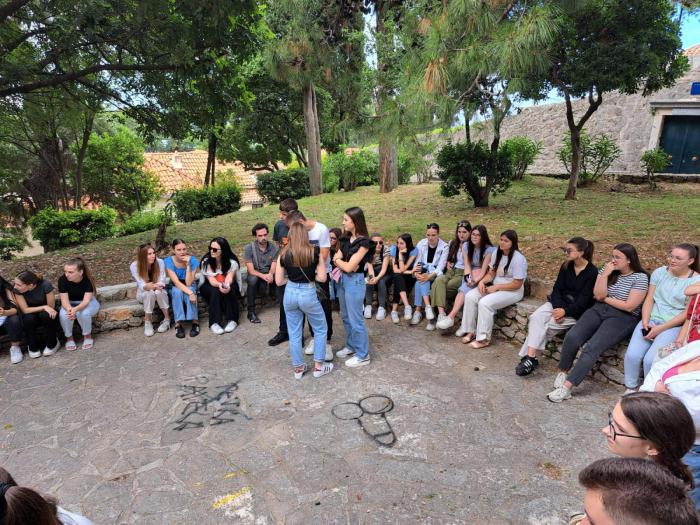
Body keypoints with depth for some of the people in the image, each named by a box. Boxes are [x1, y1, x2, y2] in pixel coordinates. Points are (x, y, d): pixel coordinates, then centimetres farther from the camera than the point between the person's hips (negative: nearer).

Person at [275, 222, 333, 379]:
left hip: (290, 294, 3)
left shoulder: (283, 254, -3)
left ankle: (298, 368, 26)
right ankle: (318, 366, 21)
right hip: (308, 294, -2)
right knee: (320, 329, 17)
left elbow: (279, 281, 0)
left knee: (294, 333, 15)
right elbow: (322, 277, -8)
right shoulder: (315, 251, -9)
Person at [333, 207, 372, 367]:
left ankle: (363, 355, 14)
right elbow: (336, 258, 5)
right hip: (342, 279, 8)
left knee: (355, 319, 1)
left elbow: (349, 267, -20)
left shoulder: (363, 242, -17)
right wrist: (343, 263, -15)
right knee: (346, 317, 18)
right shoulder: (346, 238, 7)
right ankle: (351, 346, 36)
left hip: (355, 281, -8)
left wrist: (339, 261, -2)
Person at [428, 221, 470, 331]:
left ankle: (435, 315, -24)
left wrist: (464, 247, -14)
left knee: (437, 288, -29)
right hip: (450, 272, 5)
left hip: (462, 274, -5)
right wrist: (447, 263, 10)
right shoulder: (452, 243, 18)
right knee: (438, 280, -31)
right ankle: (441, 313, -38)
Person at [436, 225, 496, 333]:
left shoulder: (489, 249, -12)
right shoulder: (466, 246, 2)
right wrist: (468, 278, -25)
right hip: (471, 275, 4)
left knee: (465, 289, -31)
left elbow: (483, 270, -18)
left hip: (482, 278, -3)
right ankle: (465, 323, -33)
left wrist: (474, 281, -34)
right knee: (467, 291, -30)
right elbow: (466, 265, -7)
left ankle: (451, 317, -34)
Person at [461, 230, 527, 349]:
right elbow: (491, 273, 8)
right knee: (470, 296, -14)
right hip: (495, 287, 8)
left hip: (512, 291, -7)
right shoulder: (497, 253, 4)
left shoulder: (518, 259, -19)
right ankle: (471, 331, -5)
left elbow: (517, 284, -19)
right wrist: (482, 281, -13)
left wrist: (495, 287, -19)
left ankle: (484, 339, -17)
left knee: (485, 303, -30)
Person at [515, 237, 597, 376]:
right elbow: (557, 289, 1)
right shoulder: (566, 266, 4)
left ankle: (530, 357, -11)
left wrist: (565, 311, -22)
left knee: (547, 324, -23)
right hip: (559, 303, 5)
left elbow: (584, 300, -15)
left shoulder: (592, 272, -12)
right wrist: (558, 308, -15)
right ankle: (530, 357, -27)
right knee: (536, 317, -22)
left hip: (577, 311, -5)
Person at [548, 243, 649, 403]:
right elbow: (598, 295, -2)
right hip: (598, 310, 4)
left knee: (592, 348, -26)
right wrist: (605, 274, -9)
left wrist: (606, 299, -2)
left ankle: (566, 387, -25)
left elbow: (629, 306, -10)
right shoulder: (606, 269, 10)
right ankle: (563, 372, 0)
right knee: (572, 337, -23)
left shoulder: (640, 277, -3)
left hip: (622, 318, -4)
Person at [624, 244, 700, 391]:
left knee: (650, 359, -23)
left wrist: (661, 328, -15)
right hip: (651, 320, 3)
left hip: (674, 325, -3)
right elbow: (649, 299, 5)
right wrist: (645, 322, -10)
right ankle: (630, 388, 5)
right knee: (632, 355, -17)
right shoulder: (659, 272, 5)